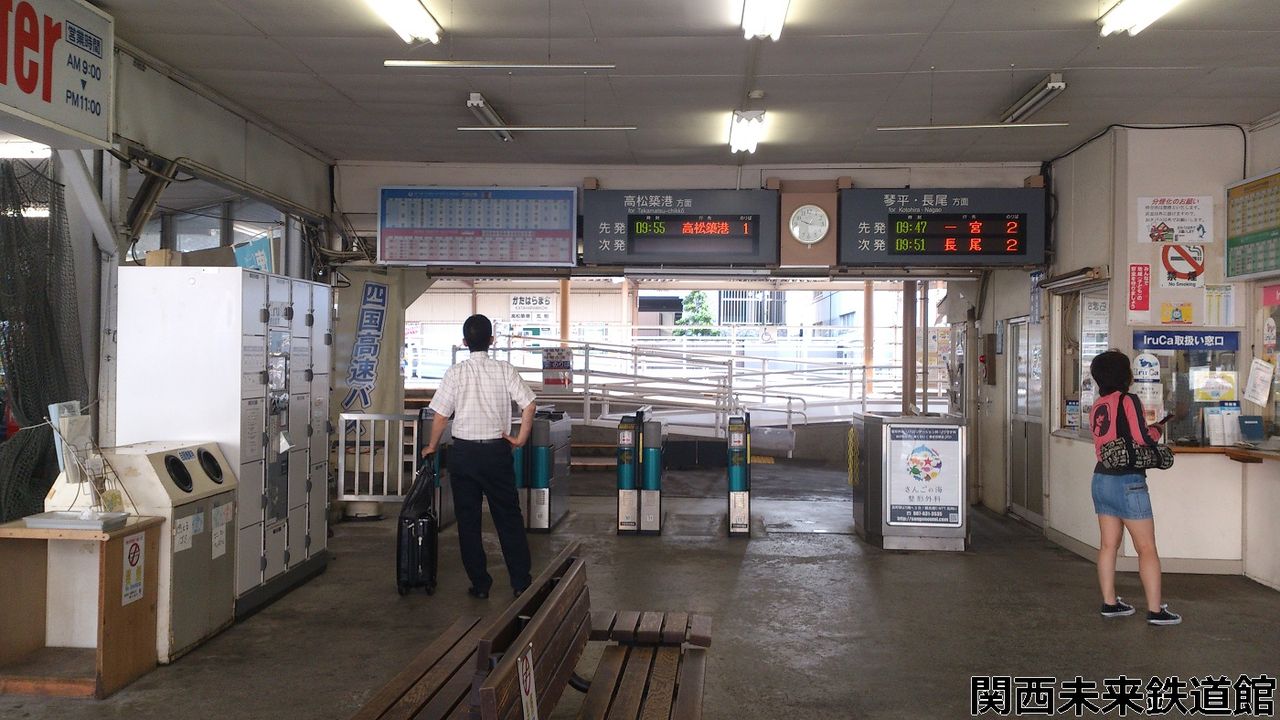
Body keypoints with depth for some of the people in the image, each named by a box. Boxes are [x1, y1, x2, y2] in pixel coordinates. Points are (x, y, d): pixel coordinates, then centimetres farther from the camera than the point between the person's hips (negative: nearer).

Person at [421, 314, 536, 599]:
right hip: (496, 450, 1)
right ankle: (521, 582, 9)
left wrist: (432, 446, 11)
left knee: (468, 520, 9)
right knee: (509, 517, 8)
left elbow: (441, 416, -3)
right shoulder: (504, 370, -3)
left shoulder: (455, 373, -5)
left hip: (463, 452, 0)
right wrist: (521, 438, 1)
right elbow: (528, 405, -10)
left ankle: (479, 583, 12)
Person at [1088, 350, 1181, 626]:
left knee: (1109, 545, 12)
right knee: (1147, 549, 0)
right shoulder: (1128, 400, -12)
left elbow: (1117, 437, 12)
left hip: (1101, 478, 7)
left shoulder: (1097, 406, 9)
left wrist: (1148, 429, 11)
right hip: (1128, 482, -7)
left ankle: (1110, 603, 18)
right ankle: (1155, 610, 2)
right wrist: (1159, 428, 2)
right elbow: (1143, 439, -17)